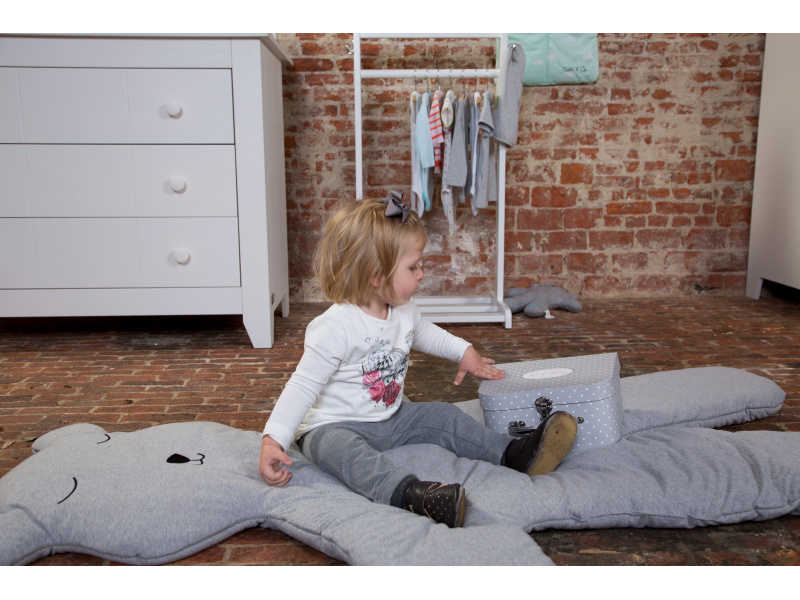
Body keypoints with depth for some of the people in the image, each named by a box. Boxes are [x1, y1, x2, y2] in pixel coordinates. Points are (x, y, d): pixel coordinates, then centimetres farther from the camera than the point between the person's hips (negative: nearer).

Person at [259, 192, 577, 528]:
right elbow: (303, 387, -25)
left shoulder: (404, 312, 0)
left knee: (441, 416, -6)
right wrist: (273, 441, -32)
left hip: (391, 418, 8)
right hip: (333, 426, -7)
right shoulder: (335, 329, -26)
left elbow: (424, 334, 25)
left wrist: (464, 351, 27)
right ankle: (411, 494, -62)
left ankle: (514, 454, -7)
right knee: (340, 448, -37)